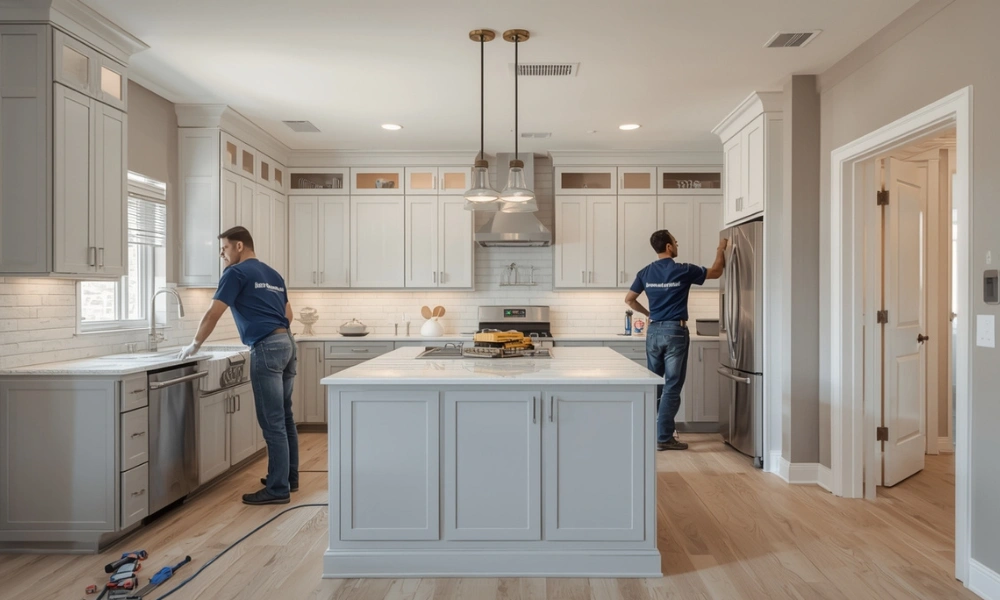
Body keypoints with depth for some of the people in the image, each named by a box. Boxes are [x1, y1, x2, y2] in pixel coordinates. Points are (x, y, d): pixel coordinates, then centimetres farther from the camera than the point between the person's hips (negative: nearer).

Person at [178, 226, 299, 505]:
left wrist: (195, 344, 9)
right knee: (284, 418, 15)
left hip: (266, 348, -9)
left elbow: (213, 314, -4)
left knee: (272, 422, -5)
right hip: (286, 343, 9)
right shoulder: (273, 274, 21)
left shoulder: (237, 273, -2)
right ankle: (289, 477, 24)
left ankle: (278, 489, 1)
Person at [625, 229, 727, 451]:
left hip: (654, 331, 5)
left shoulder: (645, 272, 4)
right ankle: (664, 438, -1)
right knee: (672, 386, -2)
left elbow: (629, 299, 10)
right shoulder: (683, 271, -8)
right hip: (675, 331, -5)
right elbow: (716, 272, 7)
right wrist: (721, 249, 22)